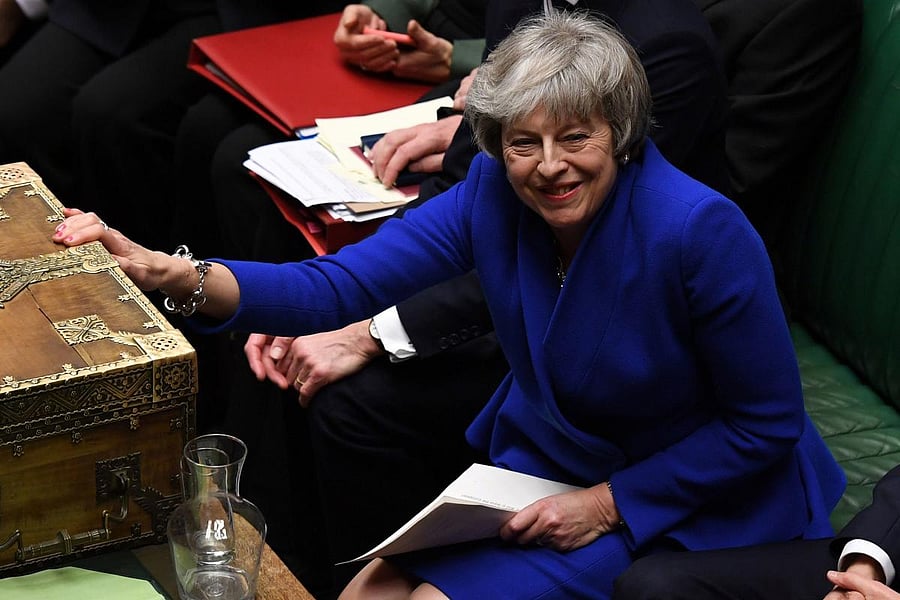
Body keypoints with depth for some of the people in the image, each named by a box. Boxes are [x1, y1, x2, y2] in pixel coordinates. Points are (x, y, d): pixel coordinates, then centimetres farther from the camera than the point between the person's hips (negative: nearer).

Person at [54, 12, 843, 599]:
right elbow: (340, 286, -20)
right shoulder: (495, 193, -12)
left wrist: (607, 504, -19)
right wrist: (170, 274, -34)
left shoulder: (701, 232, -27)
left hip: (680, 501, -5)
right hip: (538, 466, 6)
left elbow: (767, 425, -16)